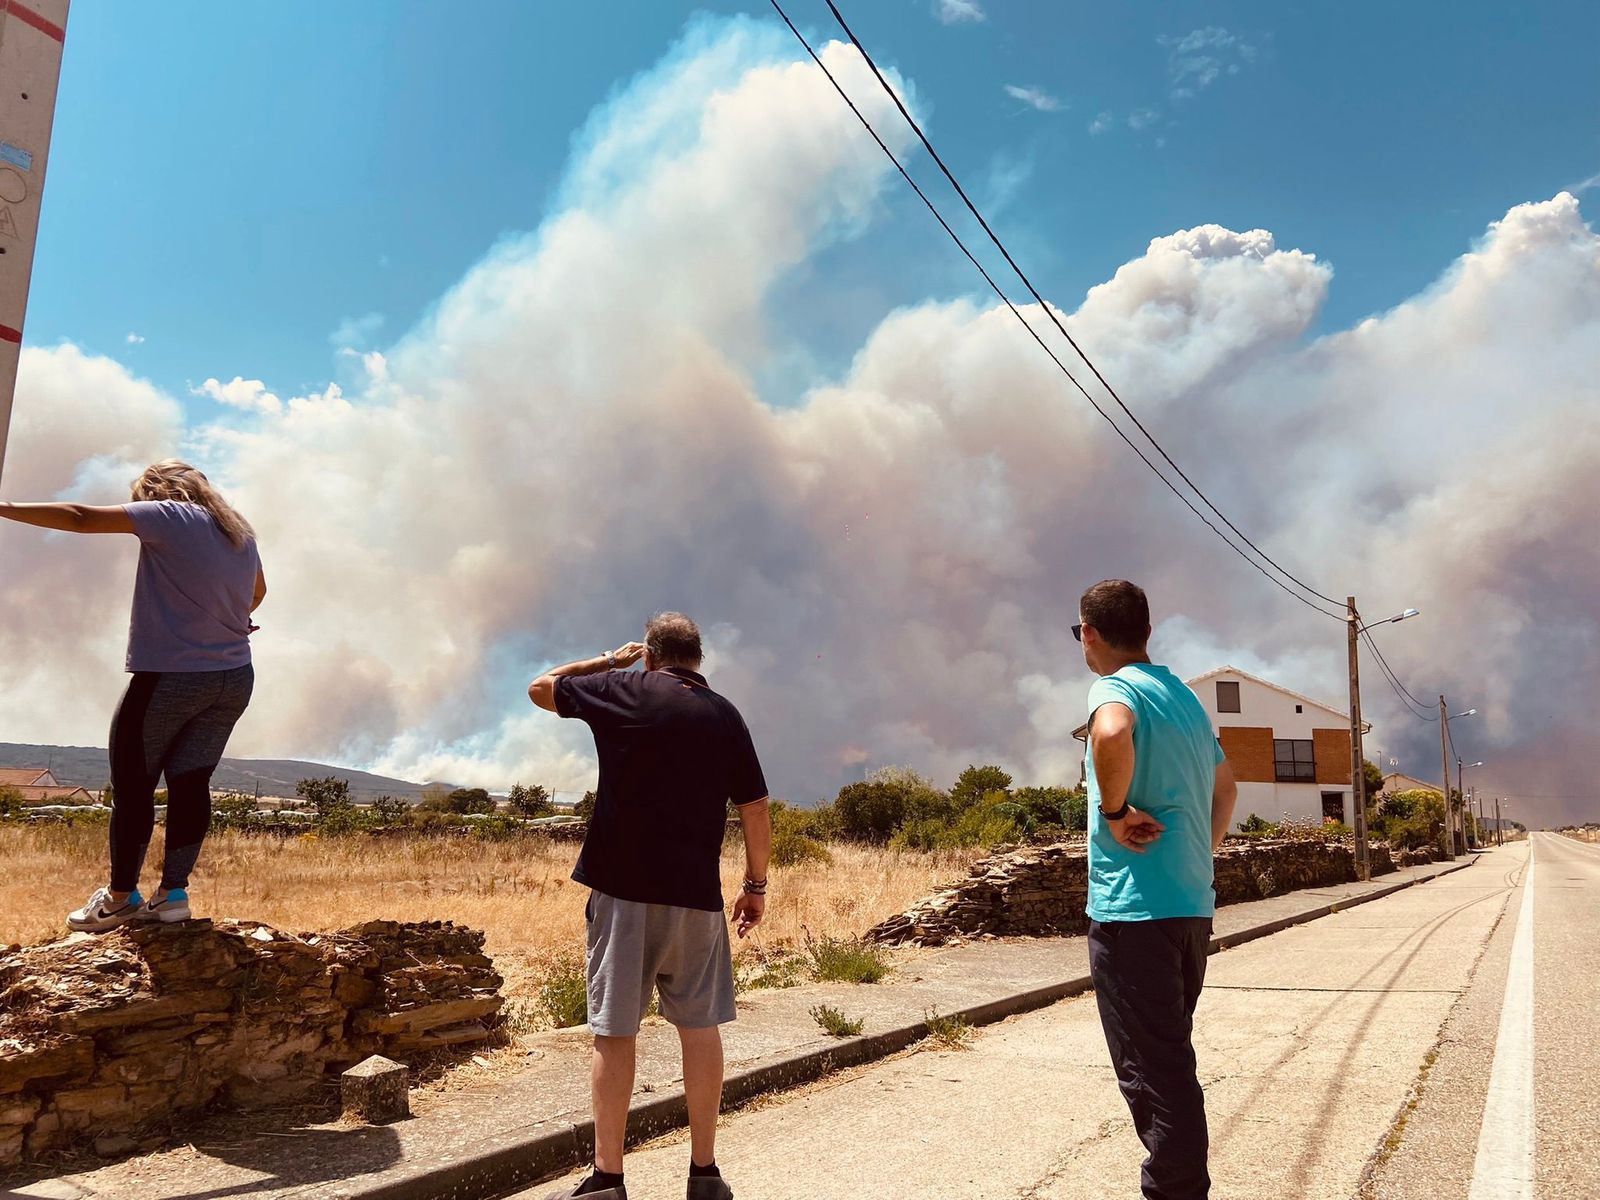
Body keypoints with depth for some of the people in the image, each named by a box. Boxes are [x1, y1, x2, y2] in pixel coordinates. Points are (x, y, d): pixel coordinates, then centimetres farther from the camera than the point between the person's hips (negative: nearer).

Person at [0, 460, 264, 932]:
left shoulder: (170, 517, -7)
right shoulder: (240, 533, 12)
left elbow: (81, 518, -9)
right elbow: (257, 592, 30)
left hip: (169, 677, -6)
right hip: (234, 680, 7)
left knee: (133, 784, 5)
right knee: (190, 782, 8)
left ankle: (120, 897, 12)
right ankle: (173, 893, 7)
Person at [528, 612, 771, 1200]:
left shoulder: (622, 690, 0)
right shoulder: (724, 715, 6)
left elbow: (540, 688, 14)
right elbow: (755, 810, 5)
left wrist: (611, 661, 22)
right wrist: (757, 884, 14)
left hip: (621, 886, -2)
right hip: (695, 892, 2)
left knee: (614, 1031, 4)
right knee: (700, 1028, 10)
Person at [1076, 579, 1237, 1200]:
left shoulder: (1114, 687, -10)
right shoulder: (1185, 695, 16)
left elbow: (1112, 733, -35)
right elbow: (1225, 785, 27)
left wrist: (1115, 810, -21)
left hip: (1132, 905, -9)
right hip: (1194, 903, 9)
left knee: (1151, 1071, -1)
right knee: (1173, 1060, 20)